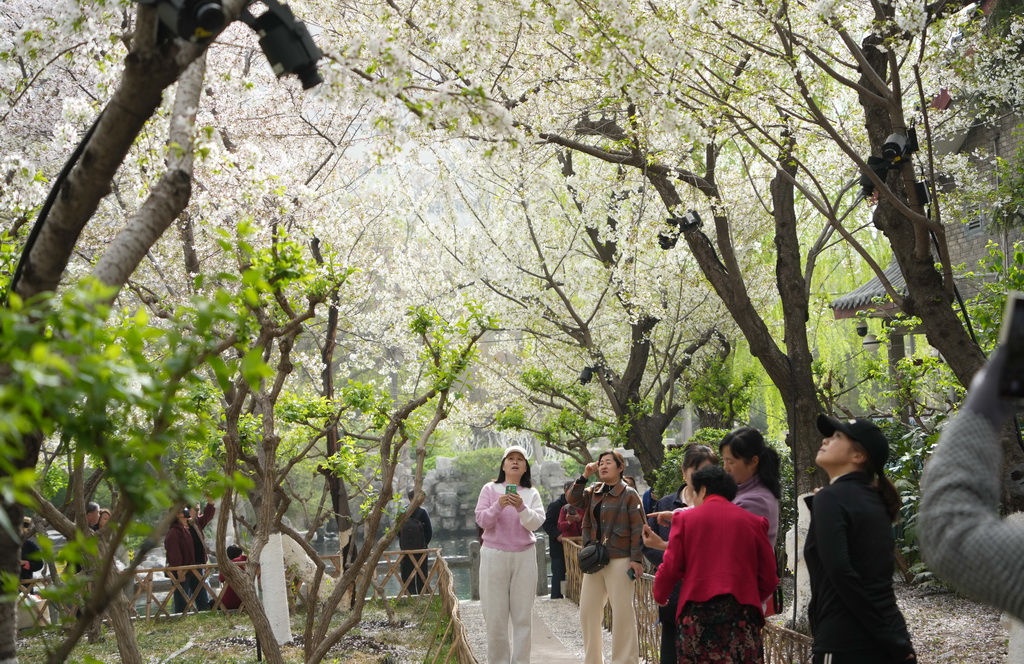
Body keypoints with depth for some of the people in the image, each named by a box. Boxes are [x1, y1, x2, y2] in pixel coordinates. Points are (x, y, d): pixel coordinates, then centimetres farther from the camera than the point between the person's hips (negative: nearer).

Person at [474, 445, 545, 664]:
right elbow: (482, 521, -4)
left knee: (523, 614, 1)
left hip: (524, 556, 1)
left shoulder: (532, 493, 7)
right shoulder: (490, 489, 4)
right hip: (494, 555, -1)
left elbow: (536, 523, -5)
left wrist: (521, 508, -23)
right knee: (495, 614, 0)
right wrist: (498, 506, -21)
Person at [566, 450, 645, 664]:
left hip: (619, 560, -7)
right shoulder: (593, 492, 12)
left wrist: (636, 559, -15)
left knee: (622, 613, -4)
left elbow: (638, 529, -9)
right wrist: (584, 475, -6)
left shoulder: (629, 495, -6)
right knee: (587, 611, 9)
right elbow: (573, 499, 0)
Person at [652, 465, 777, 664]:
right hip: (741, 612, 1)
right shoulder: (754, 522, 6)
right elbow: (769, 578, 7)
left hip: (697, 612, 0)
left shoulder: (684, 518, 2)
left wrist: (660, 596, 19)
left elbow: (670, 569, 0)